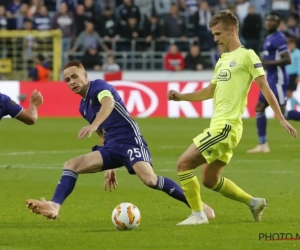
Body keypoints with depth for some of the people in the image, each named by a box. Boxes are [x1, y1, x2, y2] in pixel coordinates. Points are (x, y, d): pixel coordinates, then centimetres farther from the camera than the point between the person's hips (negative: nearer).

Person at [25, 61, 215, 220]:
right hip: (111, 147, 8)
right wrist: (110, 167, 26)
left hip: (130, 140, -8)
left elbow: (108, 102, -29)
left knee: (149, 179, -27)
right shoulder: (83, 107, 21)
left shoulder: (98, 86, -4)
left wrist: (93, 125, -46)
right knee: (71, 165, -7)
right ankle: (55, 207, -23)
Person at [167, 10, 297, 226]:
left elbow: (265, 87, -8)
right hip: (219, 126, 9)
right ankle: (254, 203, 27)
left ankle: (198, 215, -5)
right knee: (210, 180, 15)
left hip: (226, 126, -9)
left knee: (184, 164, -12)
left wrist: (281, 118, -11)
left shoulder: (246, 56, -6)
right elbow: (210, 92, 27)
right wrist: (181, 97, 15)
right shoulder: (222, 60, 18)